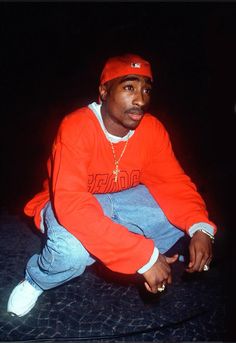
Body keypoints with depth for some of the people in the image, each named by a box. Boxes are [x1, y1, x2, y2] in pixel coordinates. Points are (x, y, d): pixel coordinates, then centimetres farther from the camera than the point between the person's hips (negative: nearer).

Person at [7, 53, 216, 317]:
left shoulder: (153, 129, -13)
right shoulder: (76, 128, -29)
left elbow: (174, 182, -9)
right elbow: (71, 203, -39)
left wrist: (200, 227, -31)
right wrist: (144, 254, -43)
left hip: (121, 202, 5)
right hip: (66, 208, -4)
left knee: (187, 216, -14)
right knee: (72, 250, -37)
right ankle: (36, 280, -1)